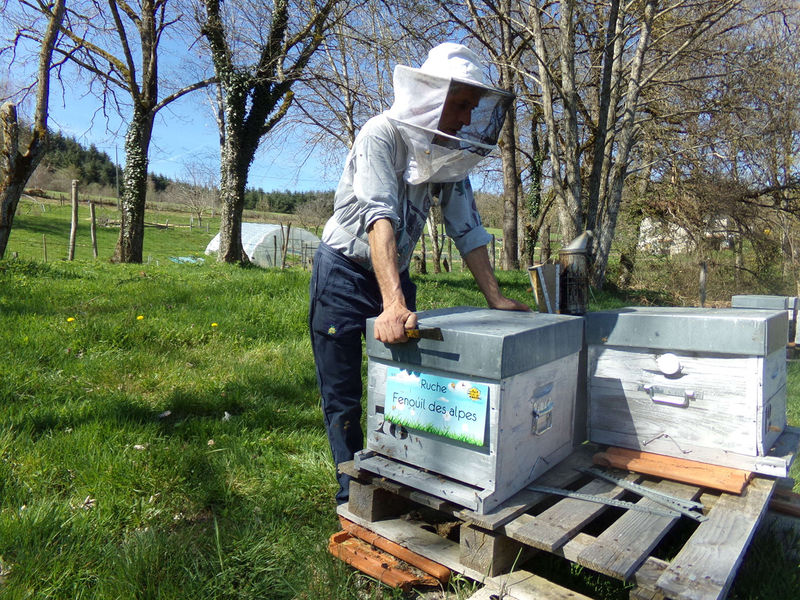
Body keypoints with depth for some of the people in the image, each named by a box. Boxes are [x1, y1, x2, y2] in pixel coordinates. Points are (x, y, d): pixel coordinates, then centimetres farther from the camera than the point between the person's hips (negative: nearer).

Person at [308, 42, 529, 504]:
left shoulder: (452, 153, 0)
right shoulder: (382, 134, -20)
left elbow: (467, 228, 1)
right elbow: (380, 217, -33)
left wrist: (495, 297, -5)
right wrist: (393, 304, -43)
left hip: (396, 276, 6)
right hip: (344, 274, -5)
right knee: (343, 397, 2)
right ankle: (354, 495, 20)